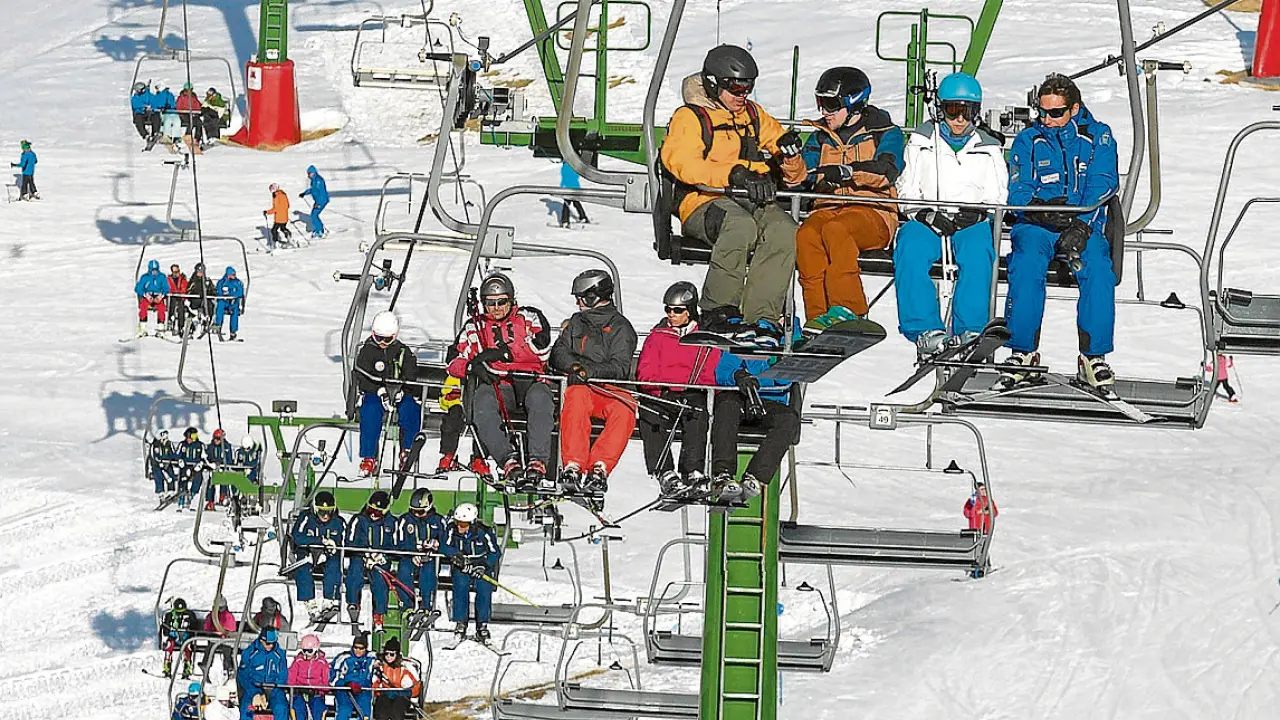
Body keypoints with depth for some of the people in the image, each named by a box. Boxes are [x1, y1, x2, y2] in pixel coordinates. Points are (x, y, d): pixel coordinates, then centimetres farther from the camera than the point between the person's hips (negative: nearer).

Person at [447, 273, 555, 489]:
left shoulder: (530, 317, 15)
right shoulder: (475, 327, 22)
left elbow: (541, 349, -4)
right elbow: (455, 362, 12)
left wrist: (502, 352, -11)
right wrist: (472, 366, -12)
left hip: (530, 382, -1)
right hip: (497, 385, 1)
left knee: (539, 398, -37)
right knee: (482, 400, -35)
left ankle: (537, 461, -46)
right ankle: (509, 461, -46)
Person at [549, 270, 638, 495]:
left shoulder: (621, 327, 9)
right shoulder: (576, 323, 24)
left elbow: (620, 367, -5)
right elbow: (558, 354, 13)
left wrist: (591, 370, -22)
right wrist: (577, 365, -9)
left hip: (612, 390, -1)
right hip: (581, 386, 1)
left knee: (625, 407, -36)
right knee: (576, 399, -36)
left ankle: (599, 467, -46)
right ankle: (572, 465, -47)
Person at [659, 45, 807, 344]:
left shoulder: (754, 115, 25)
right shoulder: (690, 117, 7)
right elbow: (680, 162, -12)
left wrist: (790, 153, 2)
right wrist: (734, 176, -24)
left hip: (754, 201, 5)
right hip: (706, 200, -5)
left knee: (784, 230, -30)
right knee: (741, 226, -39)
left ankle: (761, 318, -35)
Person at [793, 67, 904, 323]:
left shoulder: (886, 133, 10)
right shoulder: (821, 137, 24)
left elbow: (887, 170, -11)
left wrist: (847, 172, -28)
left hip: (872, 212, -4)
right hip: (828, 209, 4)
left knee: (835, 229, -37)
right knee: (806, 235, -32)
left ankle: (847, 310, -38)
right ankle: (818, 317, -35)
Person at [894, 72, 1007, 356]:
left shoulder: (989, 149, 19)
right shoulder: (921, 143, 17)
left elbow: (998, 196, 12)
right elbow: (906, 191, 10)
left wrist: (975, 214, -10)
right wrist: (928, 214, -10)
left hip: (972, 225, 0)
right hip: (926, 222, 0)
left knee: (977, 250, -36)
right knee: (911, 247, -35)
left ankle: (970, 330, -39)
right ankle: (924, 329, -39)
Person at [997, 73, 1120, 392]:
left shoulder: (1098, 137, 10)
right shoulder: (1028, 140, 14)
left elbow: (1102, 186, -3)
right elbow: (1018, 192, 3)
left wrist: (1081, 227, -20)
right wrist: (1040, 208, -21)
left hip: (1084, 224, 0)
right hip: (1036, 224, 0)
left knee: (1097, 266, -32)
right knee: (1028, 261, -33)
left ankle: (1094, 357, -27)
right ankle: (1023, 353, -29)